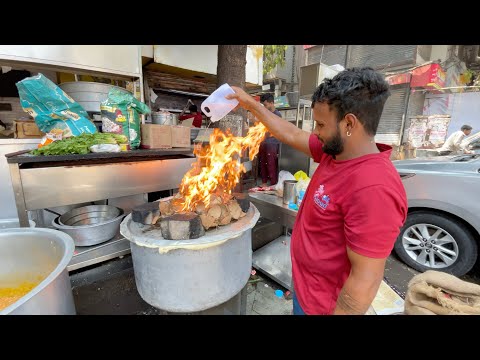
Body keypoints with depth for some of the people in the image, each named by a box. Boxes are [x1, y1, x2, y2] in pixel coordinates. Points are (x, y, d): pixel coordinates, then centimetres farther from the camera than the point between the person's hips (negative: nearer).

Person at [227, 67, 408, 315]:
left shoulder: (374, 189, -34)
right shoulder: (335, 151, -7)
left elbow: (365, 282, -29)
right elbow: (290, 134, 2)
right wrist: (250, 104, 5)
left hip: (321, 303, -7)